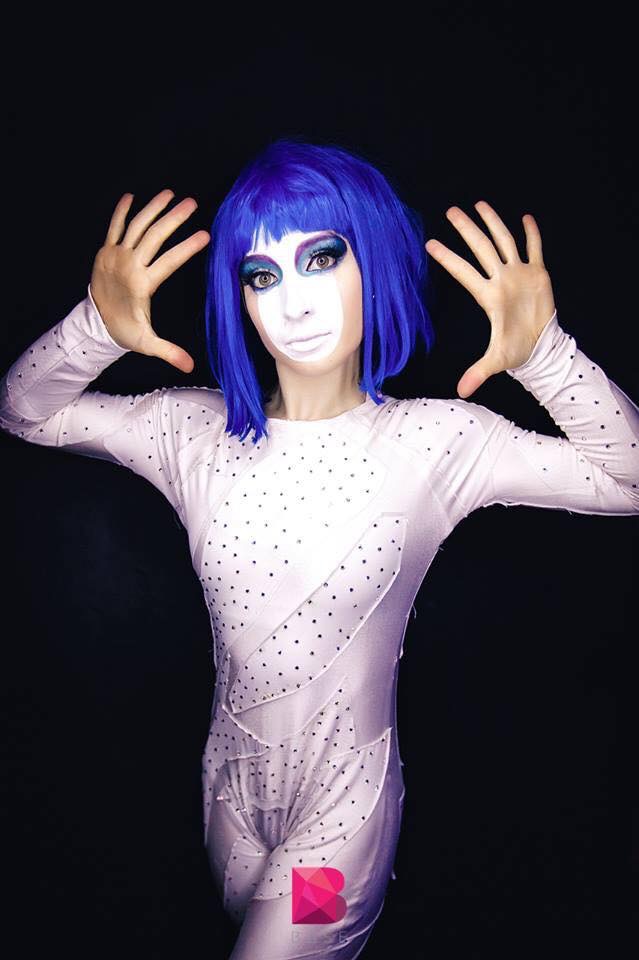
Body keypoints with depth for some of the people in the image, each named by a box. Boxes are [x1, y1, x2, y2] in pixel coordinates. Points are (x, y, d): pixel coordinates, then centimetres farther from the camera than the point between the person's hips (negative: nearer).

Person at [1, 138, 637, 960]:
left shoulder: (433, 439, -16)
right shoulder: (195, 430, -9)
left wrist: (544, 353, -33)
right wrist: (97, 328, -25)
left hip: (347, 791, -4)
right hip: (230, 776, 4)